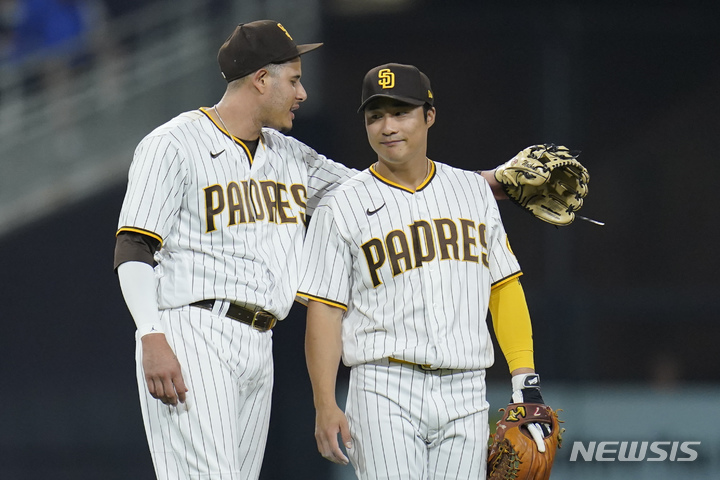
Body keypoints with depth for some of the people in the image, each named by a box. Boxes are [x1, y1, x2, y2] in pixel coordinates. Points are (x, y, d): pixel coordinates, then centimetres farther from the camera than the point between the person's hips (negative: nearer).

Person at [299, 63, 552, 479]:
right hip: (385, 393, -3)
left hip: (465, 395, 4)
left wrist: (526, 380, 6)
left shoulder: (474, 190, 13)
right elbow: (325, 310, -1)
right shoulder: (342, 207, 2)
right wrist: (325, 405, -10)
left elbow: (504, 287, 15)